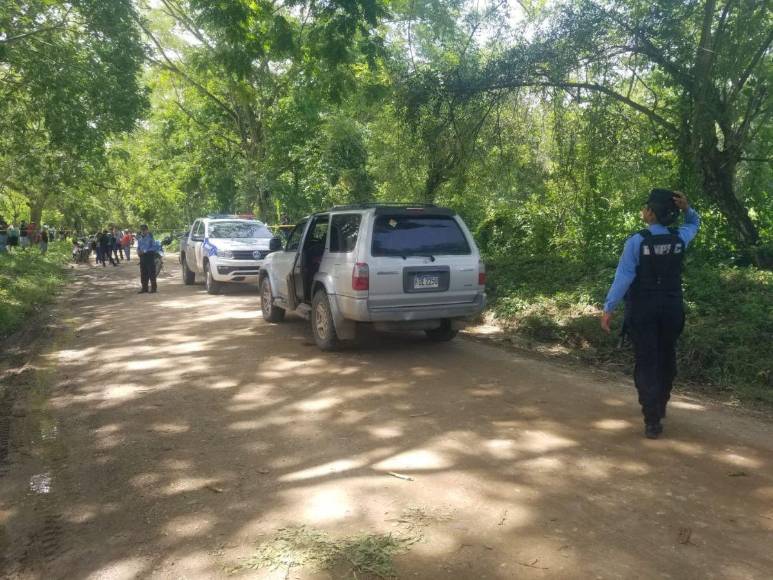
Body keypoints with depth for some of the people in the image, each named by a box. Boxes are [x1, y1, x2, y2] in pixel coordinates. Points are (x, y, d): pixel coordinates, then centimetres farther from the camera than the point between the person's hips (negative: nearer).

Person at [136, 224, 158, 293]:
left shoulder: (150, 237, -7)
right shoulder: (139, 238, 11)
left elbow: (154, 247, -12)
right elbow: (138, 247, 21)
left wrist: (144, 251, -18)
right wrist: (138, 251, -1)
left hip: (149, 255, -6)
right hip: (142, 256, 6)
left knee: (151, 272, -2)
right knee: (143, 273, 8)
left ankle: (153, 287, 5)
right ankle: (144, 288, 16)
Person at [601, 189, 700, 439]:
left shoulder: (637, 241, -14)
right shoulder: (679, 238, -1)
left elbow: (623, 276, -17)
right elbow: (694, 223, 22)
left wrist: (608, 308, -13)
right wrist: (686, 208, 1)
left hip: (643, 310, -4)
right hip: (672, 308, 4)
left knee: (647, 362, 0)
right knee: (666, 359, 18)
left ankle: (652, 421, -2)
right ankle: (659, 407, 36)